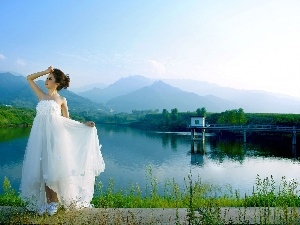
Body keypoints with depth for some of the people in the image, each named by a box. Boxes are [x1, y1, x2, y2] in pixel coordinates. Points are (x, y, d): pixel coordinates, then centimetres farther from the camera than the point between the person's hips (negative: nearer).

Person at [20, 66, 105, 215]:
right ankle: (47, 201, 14)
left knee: (53, 168, -3)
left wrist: (84, 124, -1)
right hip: (40, 135, 4)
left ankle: (54, 201, 8)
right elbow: (29, 78, 20)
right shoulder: (41, 95, 14)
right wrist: (46, 71, 10)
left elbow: (66, 120, 8)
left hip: (54, 135, -3)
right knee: (43, 169, 4)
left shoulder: (61, 100, 5)